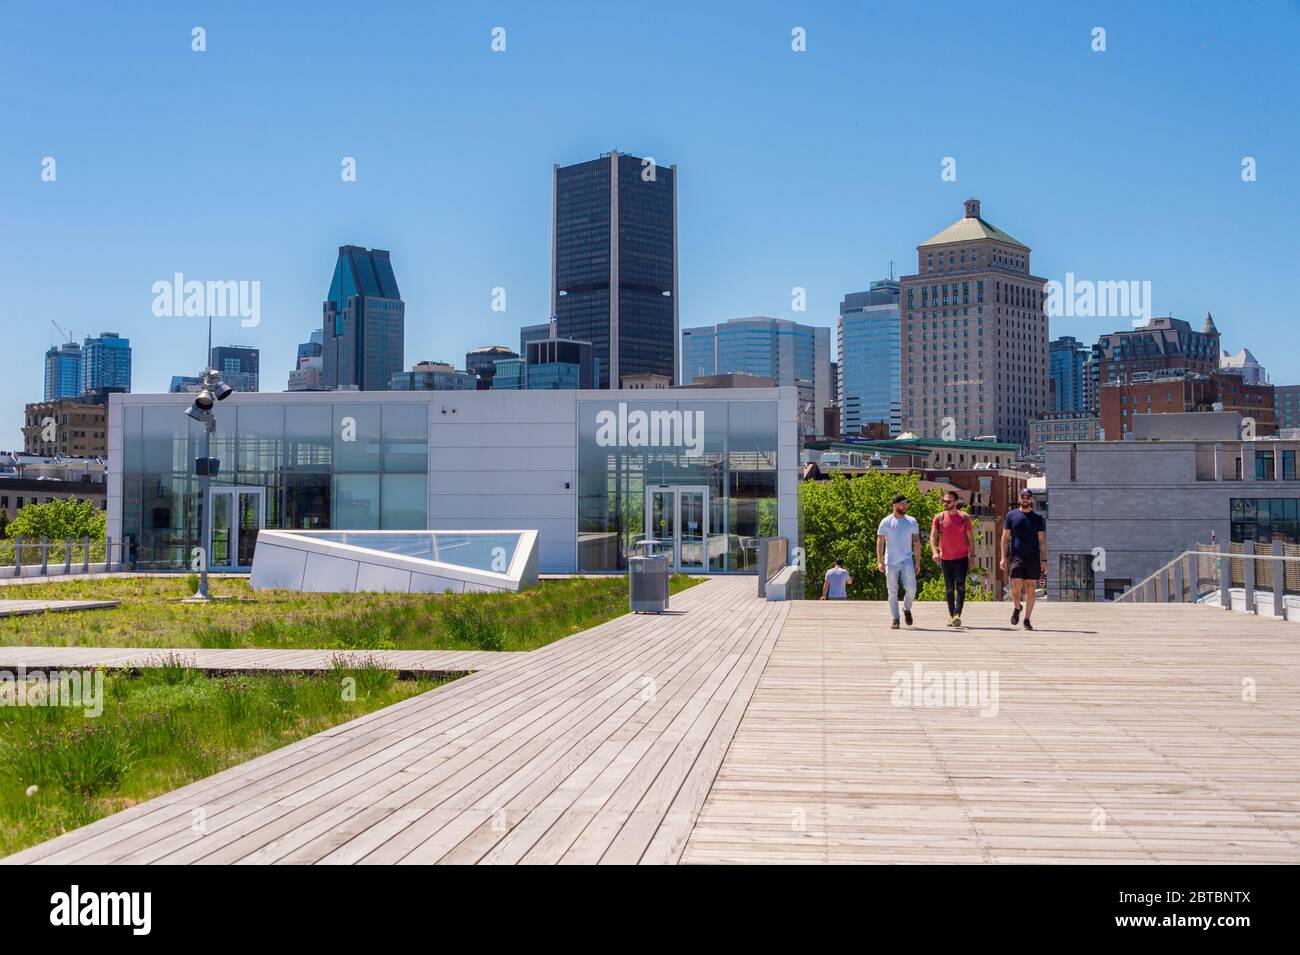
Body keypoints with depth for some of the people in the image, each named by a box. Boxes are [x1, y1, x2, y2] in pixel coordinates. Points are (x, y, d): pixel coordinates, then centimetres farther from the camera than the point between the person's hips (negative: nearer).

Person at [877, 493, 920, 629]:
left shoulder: (912, 522, 7)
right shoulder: (886, 522, 0)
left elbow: (916, 542, 9)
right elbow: (880, 542, -1)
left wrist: (918, 562, 4)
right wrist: (879, 561, -9)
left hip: (907, 561, 1)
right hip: (891, 562, -1)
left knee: (911, 588, -9)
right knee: (892, 592, 0)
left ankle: (907, 608, 20)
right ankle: (895, 619, 7)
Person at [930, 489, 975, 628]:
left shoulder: (964, 517, -2)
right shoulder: (939, 517, 1)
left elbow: (970, 538, 3)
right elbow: (933, 536, -2)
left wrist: (972, 557, 0)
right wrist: (934, 552, -18)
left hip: (961, 558, -2)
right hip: (945, 558, 2)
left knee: (960, 586, -12)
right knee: (949, 589, 10)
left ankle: (957, 614, -18)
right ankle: (951, 615, 19)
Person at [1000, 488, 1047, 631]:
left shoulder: (1038, 517, 7)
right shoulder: (1011, 516, 7)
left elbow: (1042, 540, 6)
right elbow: (1005, 538, 7)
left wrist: (1044, 560, -2)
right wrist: (1004, 558, 0)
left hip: (1033, 558, 1)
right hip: (1016, 556, -1)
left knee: (1030, 590, 2)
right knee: (1016, 588, -10)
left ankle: (1027, 620, 11)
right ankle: (1016, 608, 20)